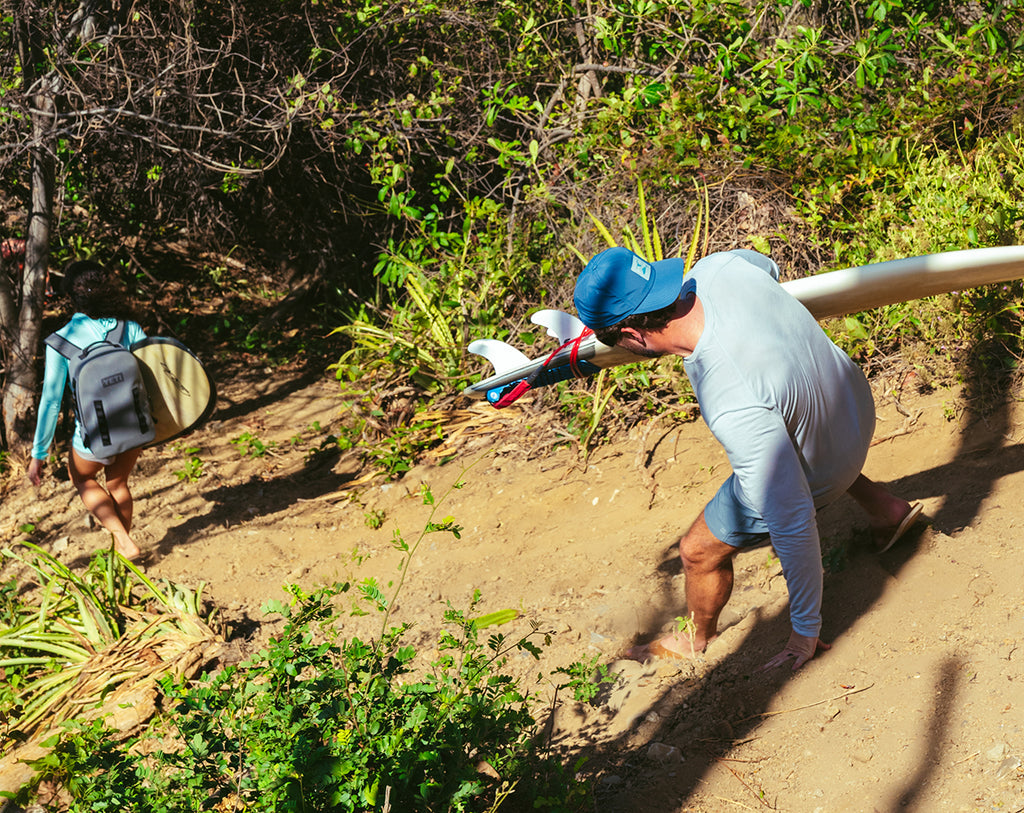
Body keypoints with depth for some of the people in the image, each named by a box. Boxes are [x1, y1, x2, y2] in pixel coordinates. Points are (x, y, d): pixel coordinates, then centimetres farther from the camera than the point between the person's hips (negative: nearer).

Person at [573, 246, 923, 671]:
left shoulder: (735, 411, -46)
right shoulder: (717, 267, -26)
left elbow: (792, 525, -38)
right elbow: (767, 266, 2)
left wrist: (806, 630, -26)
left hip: (814, 473, -7)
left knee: (700, 550, 12)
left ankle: (697, 642, 44)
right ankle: (884, 508, 54)